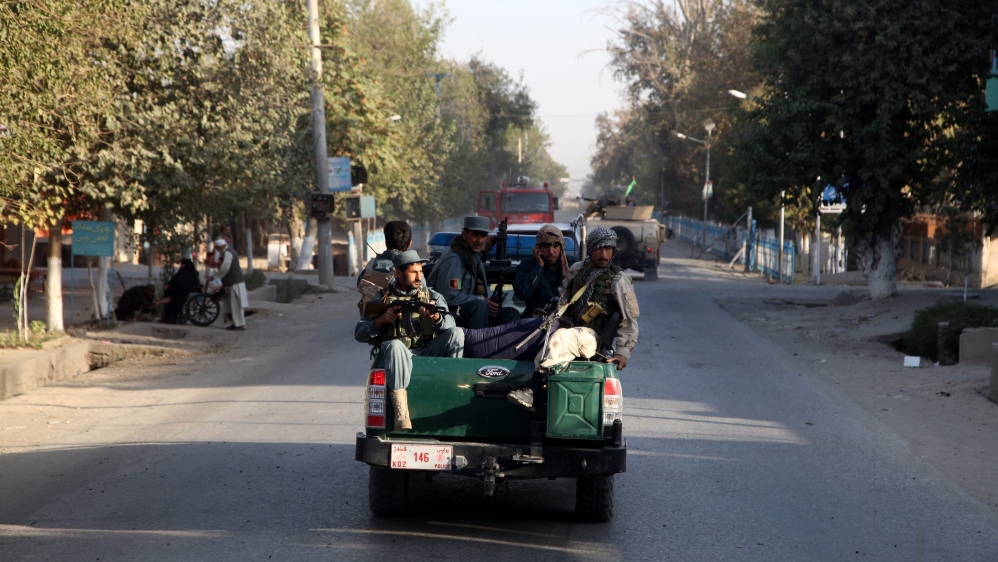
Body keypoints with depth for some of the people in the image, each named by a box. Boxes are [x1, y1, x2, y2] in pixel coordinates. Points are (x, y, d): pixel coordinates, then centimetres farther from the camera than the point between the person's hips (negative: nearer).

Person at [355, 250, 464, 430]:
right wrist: (382, 320, -11)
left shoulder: (432, 296, 15)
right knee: (394, 345, -38)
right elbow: (359, 334, 6)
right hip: (400, 355, -2)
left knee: (456, 333, -23)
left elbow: (449, 325, -4)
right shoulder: (383, 299, 12)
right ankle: (401, 413, -45)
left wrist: (436, 317, -27)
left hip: (429, 354, 2)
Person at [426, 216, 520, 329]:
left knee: (511, 314, -1)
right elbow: (450, 296, -26)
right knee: (480, 305, -35)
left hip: (466, 309, 9)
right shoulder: (453, 259, -19)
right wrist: (481, 300, -19)